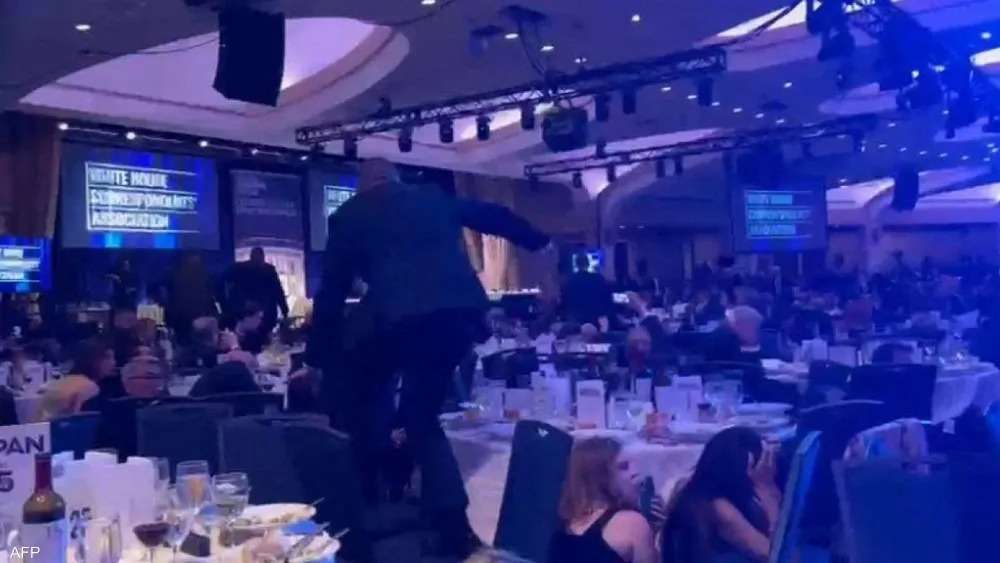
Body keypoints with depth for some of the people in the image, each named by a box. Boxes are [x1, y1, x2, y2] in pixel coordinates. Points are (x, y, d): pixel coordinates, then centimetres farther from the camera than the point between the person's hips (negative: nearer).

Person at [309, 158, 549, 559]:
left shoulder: (349, 215, 17)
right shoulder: (434, 199, 27)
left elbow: (333, 290, 17)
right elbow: (492, 216, 37)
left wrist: (316, 357, 26)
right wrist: (539, 241, 54)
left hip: (400, 317, -4)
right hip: (460, 313, 5)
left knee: (348, 395, 22)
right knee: (421, 417, 19)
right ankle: (454, 528, 12)